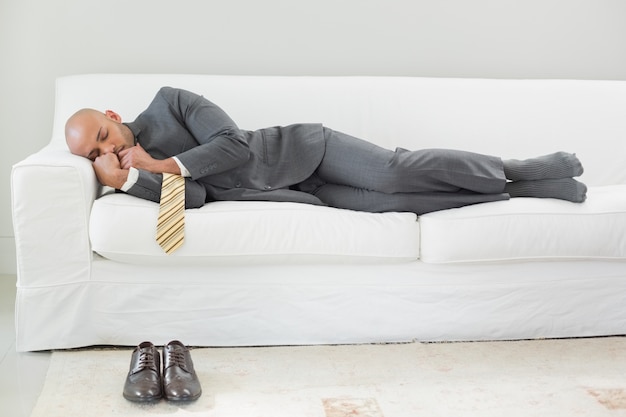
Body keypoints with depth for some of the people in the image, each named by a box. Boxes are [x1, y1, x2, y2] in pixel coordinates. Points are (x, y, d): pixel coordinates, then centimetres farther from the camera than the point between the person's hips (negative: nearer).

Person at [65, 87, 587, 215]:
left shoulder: (168, 102, -8)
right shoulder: (130, 165, 2)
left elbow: (233, 143, -17)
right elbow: (194, 196, -14)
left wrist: (160, 164, -14)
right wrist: (126, 179, -26)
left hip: (302, 149, -2)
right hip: (308, 195, 2)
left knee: (395, 175, -21)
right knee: (392, 202, -13)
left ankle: (533, 168, -1)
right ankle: (541, 189, -3)